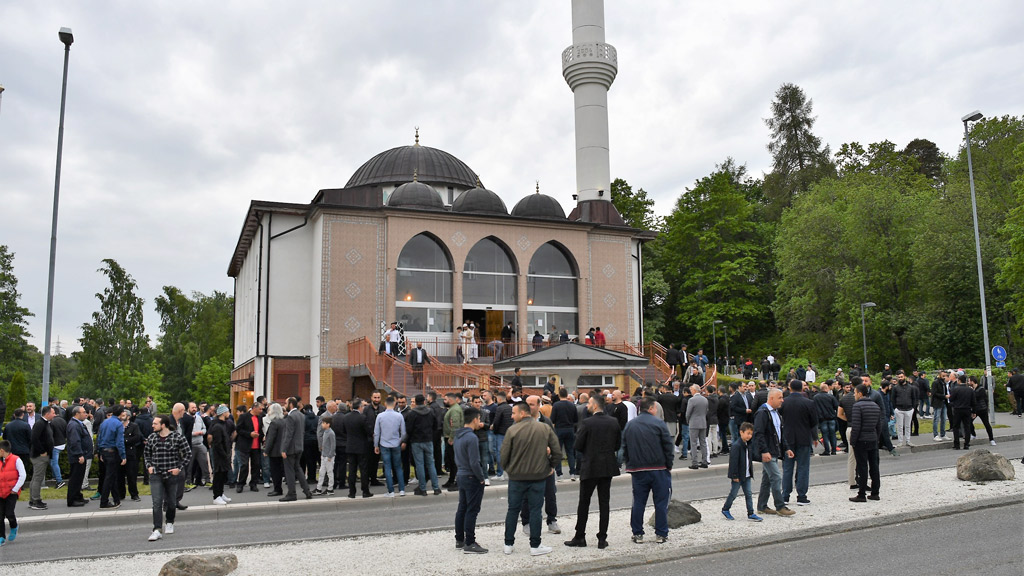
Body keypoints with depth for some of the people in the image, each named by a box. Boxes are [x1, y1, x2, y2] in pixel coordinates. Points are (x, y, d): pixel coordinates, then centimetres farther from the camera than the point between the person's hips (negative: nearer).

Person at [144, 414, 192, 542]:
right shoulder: (151, 438, 5)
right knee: (157, 502, -9)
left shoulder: (178, 438, -8)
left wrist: (179, 468, -8)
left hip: (172, 475, -2)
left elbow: (188, 454, -2)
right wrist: (149, 466, 5)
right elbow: (146, 454, 20)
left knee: (171, 502, 12)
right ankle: (157, 530, -9)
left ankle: (170, 523, 35)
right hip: (156, 475, 2)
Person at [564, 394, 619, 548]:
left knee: (584, 502, 7)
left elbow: (578, 446, -11)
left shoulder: (586, 423, -14)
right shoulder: (613, 422, 1)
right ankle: (602, 539, 10)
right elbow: (618, 444, 6)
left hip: (590, 467, -4)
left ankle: (580, 537, 13)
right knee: (604, 502, 8)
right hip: (608, 467, 4)